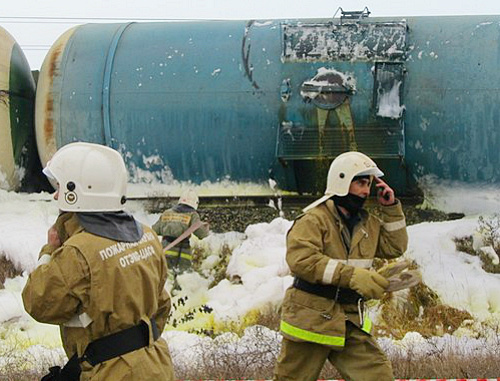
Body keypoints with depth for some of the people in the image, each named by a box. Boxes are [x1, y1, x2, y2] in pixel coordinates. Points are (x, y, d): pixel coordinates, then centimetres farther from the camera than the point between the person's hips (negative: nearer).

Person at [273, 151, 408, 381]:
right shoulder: (314, 219, -11)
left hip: (350, 324, 6)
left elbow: (395, 248, 20)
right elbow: (300, 259, -25)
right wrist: (352, 275, -31)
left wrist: (391, 208, 8)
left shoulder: (367, 224, 14)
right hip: (310, 317, -6)